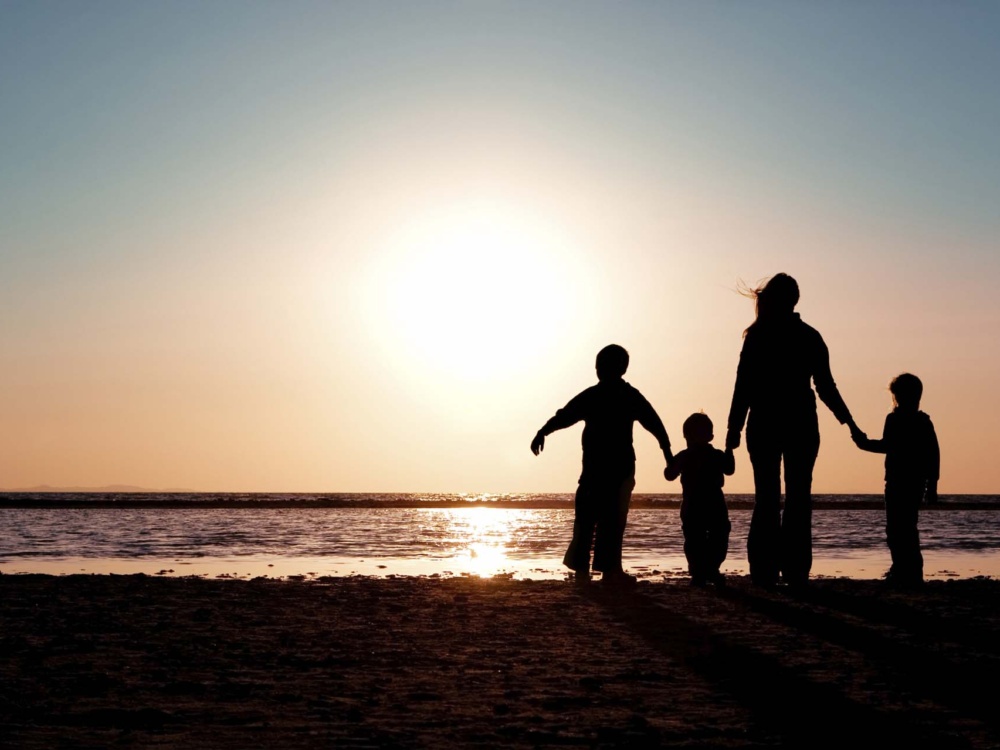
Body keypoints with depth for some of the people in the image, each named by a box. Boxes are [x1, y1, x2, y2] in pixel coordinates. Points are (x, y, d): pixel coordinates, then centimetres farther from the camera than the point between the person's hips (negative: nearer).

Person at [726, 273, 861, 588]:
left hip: (764, 425, -1)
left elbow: (744, 385, -5)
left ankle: (764, 571, -2)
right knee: (798, 498, 3)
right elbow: (825, 387, 2)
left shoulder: (757, 336, -2)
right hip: (801, 424, 1)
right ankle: (795, 570, -1)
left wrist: (734, 428, -3)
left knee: (766, 498, 2)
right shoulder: (810, 336, 3)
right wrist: (849, 422, 11)